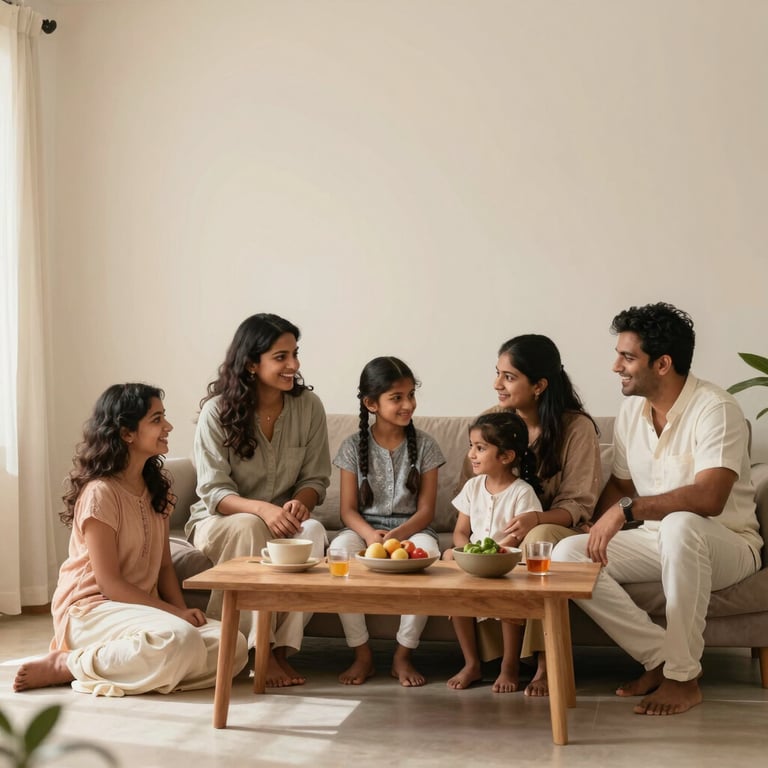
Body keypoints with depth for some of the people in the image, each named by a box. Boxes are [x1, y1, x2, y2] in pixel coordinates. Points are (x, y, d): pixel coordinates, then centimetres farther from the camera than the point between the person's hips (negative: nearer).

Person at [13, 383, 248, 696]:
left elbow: (164, 566, 10)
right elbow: (109, 582, -16)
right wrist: (175, 612, -16)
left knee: (234, 646, -15)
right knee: (180, 640, -36)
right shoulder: (100, 493, -14)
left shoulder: (156, 487, 11)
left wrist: (184, 610, -7)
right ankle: (67, 664, -17)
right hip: (92, 610, -7)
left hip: (141, 609, 7)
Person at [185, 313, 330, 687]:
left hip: (283, 521, 3)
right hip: (219, 522, -2)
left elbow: (315, 478, 1)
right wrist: (263, 509, -35)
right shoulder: (217, 411, -13)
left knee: (313, 530, -31)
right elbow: (214, 492, -16)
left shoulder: (308, 406, -5)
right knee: (250, 527, -37)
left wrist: (299, 503, -24)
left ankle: (282, 648, -26)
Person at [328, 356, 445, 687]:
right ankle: (362, 654, -19)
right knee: (339, 549, -33)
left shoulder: (424, 445, 0)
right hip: (364, 527, 0)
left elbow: (426, 509, -3)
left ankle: (403, 654, -18)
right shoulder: (353, 446, 1)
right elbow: (348, 509, -2)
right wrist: (370, 535, -24)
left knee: (427, 551, -35)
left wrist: (395, 536, -23)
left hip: (410, 529, 0)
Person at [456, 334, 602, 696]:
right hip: (496, 534, 4)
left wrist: (536, 519, -33)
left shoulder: (577, 427, -10)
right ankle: (493, 658, -11)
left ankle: (545, 663, -29)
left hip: (556, 530, -3)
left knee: (539, 538, -40)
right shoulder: (491, 420, 2)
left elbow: (577, 505, -12)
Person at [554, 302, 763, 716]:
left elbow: (708, 497, -34)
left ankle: (683, 677, -26)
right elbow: (620, 484, 15)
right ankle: (661, 657, -12)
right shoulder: (631, 409, 3)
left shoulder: (715, 409, -20)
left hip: (725, 544, -7)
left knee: (680, 526, -41)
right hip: (658, 542, 7)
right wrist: (598, 529, -4)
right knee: (567, 553, -16)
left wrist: (627, 508, -32)